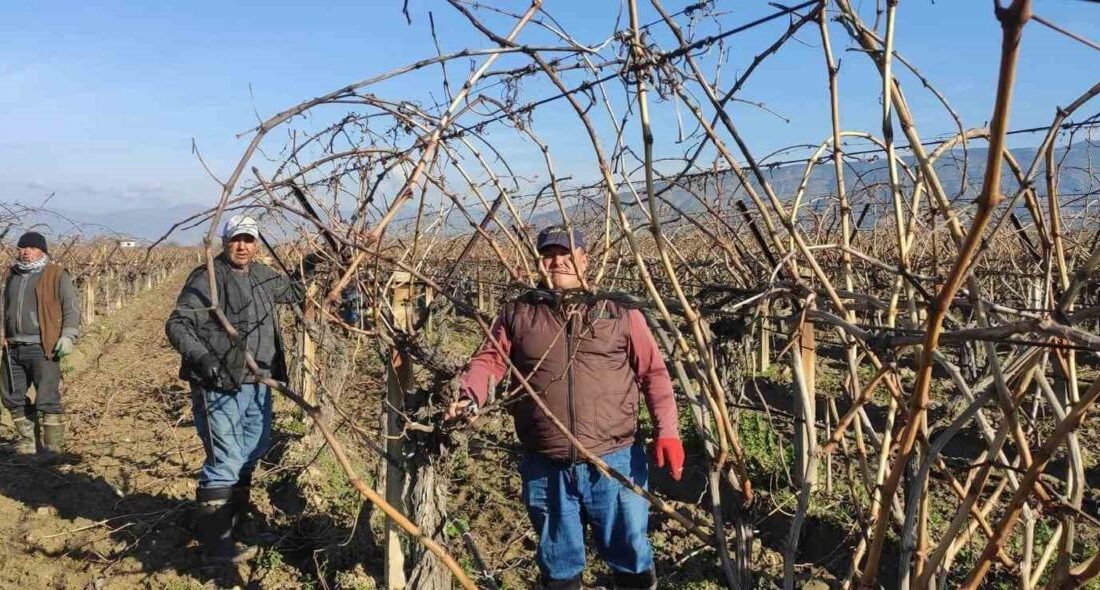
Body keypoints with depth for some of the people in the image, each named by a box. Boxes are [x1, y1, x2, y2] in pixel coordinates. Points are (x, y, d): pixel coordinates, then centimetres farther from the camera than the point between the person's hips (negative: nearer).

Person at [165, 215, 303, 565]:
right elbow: (177, 324, -17)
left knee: (252, 453, 20)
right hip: (220, 386, -8)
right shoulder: (207, 279, -12)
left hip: (258, 383, 9)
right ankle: (215, 545, 0)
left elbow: (291, 292, 31)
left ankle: (230, 520, 40)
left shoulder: (262, 276, 12)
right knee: (225, 462, -9)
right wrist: (200, 356, -32)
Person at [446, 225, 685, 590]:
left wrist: (666, 431, -7)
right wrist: (470, 395, -20)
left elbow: (653, 372, 3)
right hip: (546, 469, 1)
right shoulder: (517, 314, 6)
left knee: (631, 556, 14)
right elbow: (489, 359, 1)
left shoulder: (620, 310, 3)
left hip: (614, 463, -1)